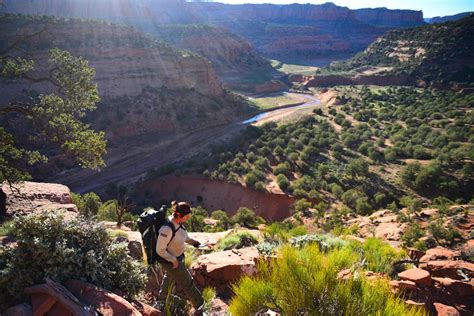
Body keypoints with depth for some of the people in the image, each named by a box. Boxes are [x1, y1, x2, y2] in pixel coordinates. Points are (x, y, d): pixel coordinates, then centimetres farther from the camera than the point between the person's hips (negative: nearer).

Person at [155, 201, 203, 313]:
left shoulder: (177, 221, -13)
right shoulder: (167, 229, -38)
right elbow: (160, 250, -29)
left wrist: (190, 240, -2)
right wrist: (173, 260, -21)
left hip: (177, 256, 9)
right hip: (169, 260, -9)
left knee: (169, 276, 32)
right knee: (187, 282, 8)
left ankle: (161, 298, 58)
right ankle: (199, 305, 29)